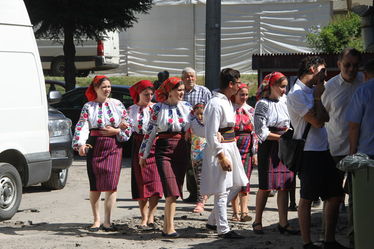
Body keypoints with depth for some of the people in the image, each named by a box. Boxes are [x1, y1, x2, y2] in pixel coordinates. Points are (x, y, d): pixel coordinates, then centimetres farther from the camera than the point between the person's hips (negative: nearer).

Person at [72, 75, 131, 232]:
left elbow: (127, 124, 10)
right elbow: (82, 126, -7)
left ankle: (107, 221, -2)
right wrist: (81, 144, -22)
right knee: (95, 185, 0)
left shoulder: (117, 104, 9)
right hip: (94, 146, 0)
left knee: (111, 184, -8)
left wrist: (116, 131, -8)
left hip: (114, 146, 0)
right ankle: (96, 220, 9)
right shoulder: (88, 107, 6)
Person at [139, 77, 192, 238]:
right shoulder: (158, 108, -1)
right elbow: (150, 132, 2)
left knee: (175, 191, 4)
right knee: (171, 191, -14)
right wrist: (143, 154, 4)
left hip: (181, 151, 4)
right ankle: (169, 228, -11)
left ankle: (166, 227, 12)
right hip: (164, 150, -4)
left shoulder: (187, 107, 10)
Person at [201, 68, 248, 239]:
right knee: (221, 192, -4)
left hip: (230, 147, 10)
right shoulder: (216, 104, -18)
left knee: (236, 186, 15)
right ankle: (223, 229, 2)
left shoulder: (227, 102, 12)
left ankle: (212, 221, 24)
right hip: (220, 149, -10)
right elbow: (211, 135, -21)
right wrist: (222, 157, -21)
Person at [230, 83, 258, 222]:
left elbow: (254, 132, 10)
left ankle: (244, 211, -12)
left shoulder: (250, 110, 10)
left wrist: (255, 152, 4)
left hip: (247, 149, 2)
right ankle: (236, 212, 6)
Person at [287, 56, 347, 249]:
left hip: (324, 150, 9)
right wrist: (318, 97, -8)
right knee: (306, 199, -1)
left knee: (335, 195, 11)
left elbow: (326, 117, 12)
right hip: (309, 152, -9)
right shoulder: (297, 94, -12)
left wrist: (320, 94, 5)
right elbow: (317, 121, -17)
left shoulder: (313, 90, 15)